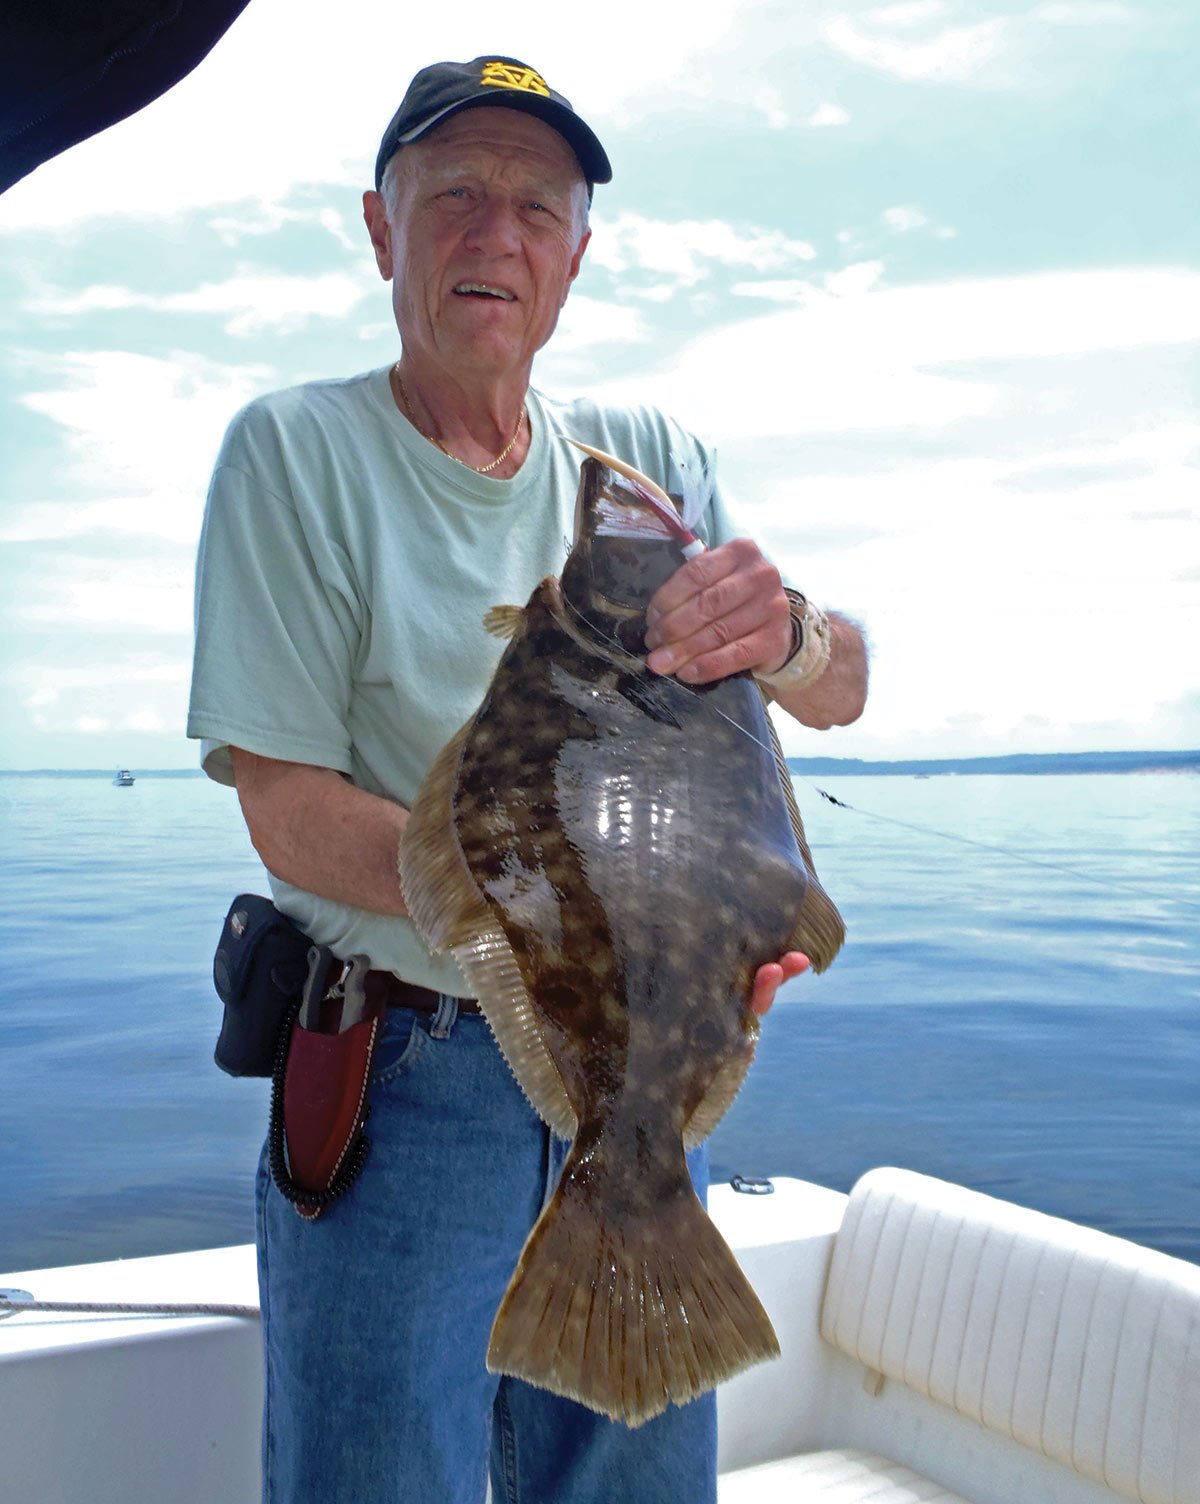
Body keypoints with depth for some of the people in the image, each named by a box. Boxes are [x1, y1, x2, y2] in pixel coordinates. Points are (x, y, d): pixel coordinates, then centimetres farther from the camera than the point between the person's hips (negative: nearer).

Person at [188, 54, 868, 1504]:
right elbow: (292, 818, -14)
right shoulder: (297, 449, -7)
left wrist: (780, 634, -29)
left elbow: (843, 691, -4)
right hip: (398, 1082, -4)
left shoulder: (652, 456, 6)